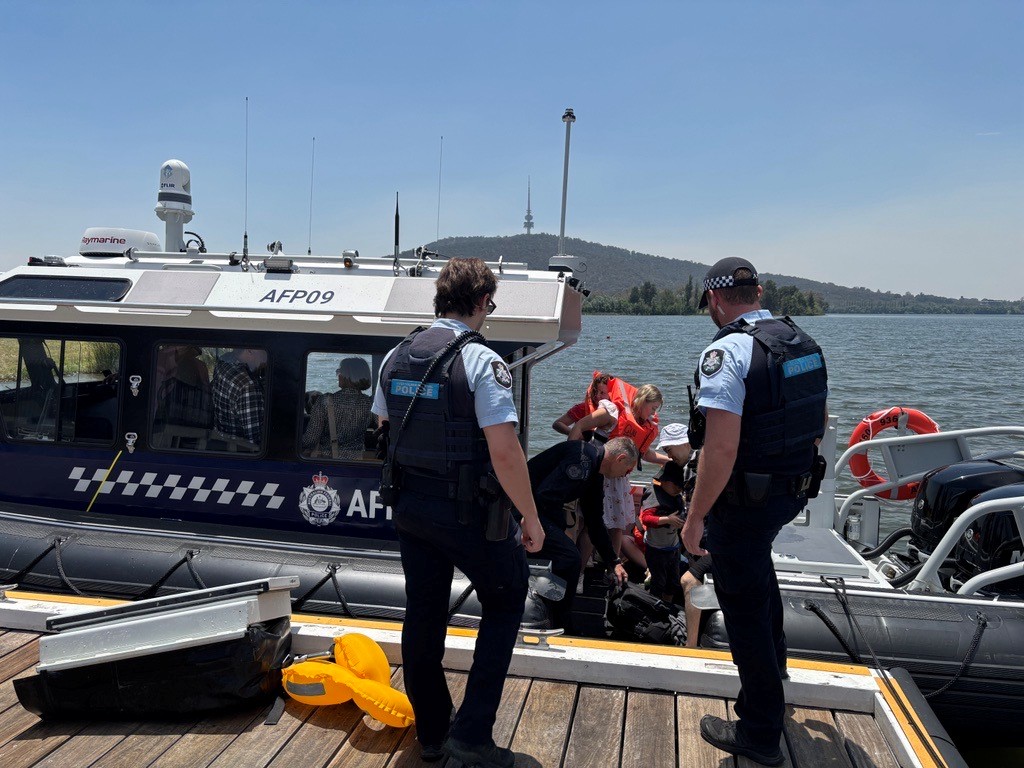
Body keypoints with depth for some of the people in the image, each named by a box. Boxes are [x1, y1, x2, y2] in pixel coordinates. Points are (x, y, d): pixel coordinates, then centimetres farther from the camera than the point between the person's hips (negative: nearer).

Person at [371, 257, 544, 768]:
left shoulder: (396, 357, 4)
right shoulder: (482, 361, -17)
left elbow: (384, 430, 14)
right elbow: (504, 451, -21)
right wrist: (531, 518, -12)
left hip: (408, 505, 6)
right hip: (468, 511, -6)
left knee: (423, 616, 16)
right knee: (504, 602, 14)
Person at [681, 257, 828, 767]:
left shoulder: (727, 351, -22)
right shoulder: (803, 343, 3)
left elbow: (721, 449, -28)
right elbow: (817, 426, 14)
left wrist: (695, 518, -20)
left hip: (743, 500, -8)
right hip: (794, 492, 9)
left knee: (744, 607, 7)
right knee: (758, 566, 34)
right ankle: (772, 662, 56)